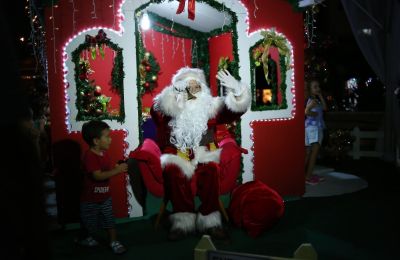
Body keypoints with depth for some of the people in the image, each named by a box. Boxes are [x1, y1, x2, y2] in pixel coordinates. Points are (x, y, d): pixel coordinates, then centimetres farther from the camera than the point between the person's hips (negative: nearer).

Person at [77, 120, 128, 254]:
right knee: (89, 222, 13)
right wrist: (117, 170, -33)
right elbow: (98, 175, -34)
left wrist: (118, 168, -4)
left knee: (109, 220, 9)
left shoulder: (104, 153, 1)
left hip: (105, 195, 7)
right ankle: (87, 238, 38)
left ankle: (114, 241, 20)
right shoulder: (89, 156, -26)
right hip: (90, 198, -6)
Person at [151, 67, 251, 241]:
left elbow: (237, 109, 7)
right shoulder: (170, 110, 9)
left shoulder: (210, 107, 11)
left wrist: (236, 90, -11)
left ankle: (210, 221, -25)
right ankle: (183, 221, -27)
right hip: (177, 157, 0)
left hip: (204, 156, 0)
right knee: (173, 170, -34)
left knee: (211, 169, -33)